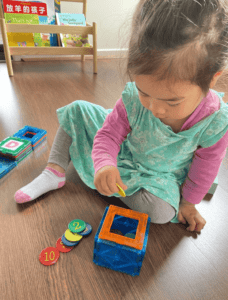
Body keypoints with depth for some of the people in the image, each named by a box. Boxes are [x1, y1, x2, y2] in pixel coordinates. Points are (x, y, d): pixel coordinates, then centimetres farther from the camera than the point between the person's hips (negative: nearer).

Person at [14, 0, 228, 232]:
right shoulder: (133, 98, -27)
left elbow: (206, 166, -11)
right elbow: (108, 135, -18)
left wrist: (188, 201, -1)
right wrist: (104, 165, -39)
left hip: (159, 174, 0)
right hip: (122, 151, 1)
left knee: (160, 211, -31)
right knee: (76, 111, -7)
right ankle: (54, 173, -2)